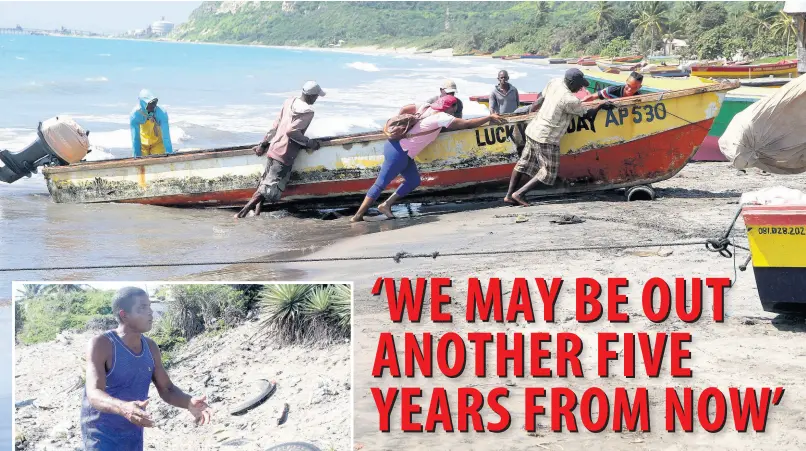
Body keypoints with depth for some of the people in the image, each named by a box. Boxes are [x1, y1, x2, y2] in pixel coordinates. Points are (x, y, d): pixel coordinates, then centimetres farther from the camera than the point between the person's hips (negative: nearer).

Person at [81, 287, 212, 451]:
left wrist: (190, 403, -21)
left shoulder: (150, 347, -1)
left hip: (133, 437, 7)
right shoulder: (100, 344, -22)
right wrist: (123, 408, -56)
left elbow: (167, 390, 3)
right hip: (101, 437, -7)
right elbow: (94, 395, -34)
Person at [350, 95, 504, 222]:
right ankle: (357, 216, -4)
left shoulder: (426, 107, 7)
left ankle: (386, 205, 15)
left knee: (413, 181, 12)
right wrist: (490, 118, -3)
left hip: (400, 149, 9)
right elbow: (467, 123, -13)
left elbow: (404, 109, 12)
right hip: (399, 151, -9)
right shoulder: (442, 117, -14)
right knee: (381, 183, -6)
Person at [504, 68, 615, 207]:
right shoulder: (571, 100, -21)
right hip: (546, 138, -9)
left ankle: (509, 195, 18)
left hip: (533, 129, 9)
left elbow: (541, 97, 17)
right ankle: (518, 194, -3)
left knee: (524, 163, 17)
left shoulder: (555, 82, 0)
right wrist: (601, 105, 9)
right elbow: (589, 114, -6)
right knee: (548, 172, 1)